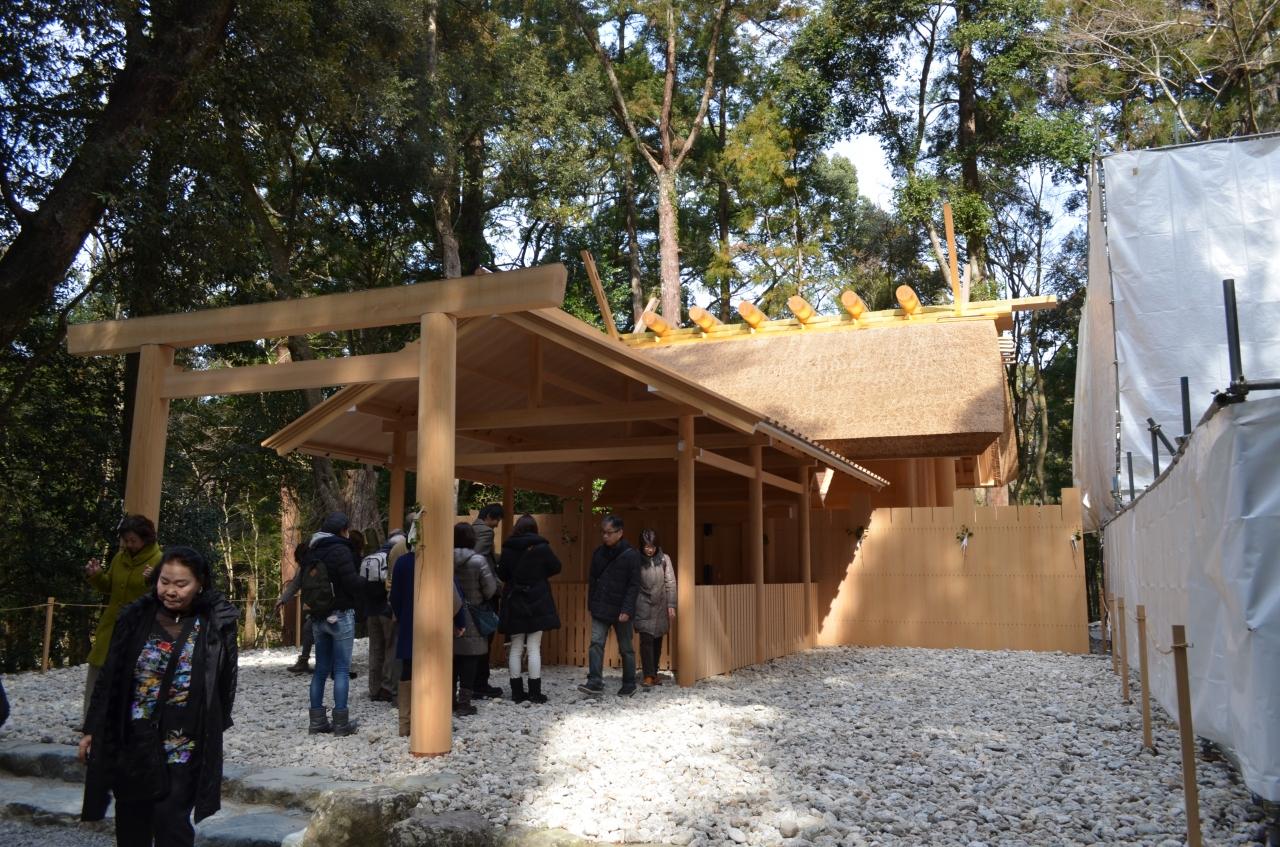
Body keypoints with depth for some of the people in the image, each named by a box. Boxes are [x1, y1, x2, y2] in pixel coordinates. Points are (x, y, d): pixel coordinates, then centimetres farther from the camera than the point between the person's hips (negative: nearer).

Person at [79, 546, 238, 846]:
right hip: (132, 743, 3)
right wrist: (92, 729, 6)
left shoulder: (216, 626, -7)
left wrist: (214, 732, 3)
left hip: (183, 750, -3)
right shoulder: (136, 618, -1)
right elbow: (109, 678, 5)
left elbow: (224, 685, 1)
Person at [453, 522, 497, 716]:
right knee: (469, 659, 3)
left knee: (452, 657, 13)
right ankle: (464, 702, 4)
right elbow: (490, 590, -10)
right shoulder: (478, 561, -14)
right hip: (471, 617, -4)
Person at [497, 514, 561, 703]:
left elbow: (502, 575, 4)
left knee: (516, 648, 10)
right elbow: (556, 567, 2)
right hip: (537, 603, -2)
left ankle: (517, 691, 12)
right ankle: (535, 691, 4)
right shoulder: (542, 547, -9)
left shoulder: (507, 549, -4)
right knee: (534, 647, 3)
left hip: (514, 603, 2)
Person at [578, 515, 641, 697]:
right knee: (596, 643, -8)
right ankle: (595, 681, -7)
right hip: (600, 609, 4)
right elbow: (592, 580, 13)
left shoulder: (631, 555, -10)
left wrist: (627, 610, -18)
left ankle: (629, 684, 19)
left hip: (620, 611, -4)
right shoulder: (598, 553, 6)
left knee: (626, 648, 8)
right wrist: (591, 604, 9)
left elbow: (634, 585, -12)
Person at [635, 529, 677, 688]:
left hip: (660, 607, 2)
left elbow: (670, 583, -1)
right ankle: (648, 675, -4)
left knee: (657, 640, 8)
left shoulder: (664, 559, -2)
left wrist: (671, 605, -5)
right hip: (643, 607, -2)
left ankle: (654, 674, 19)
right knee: (646, 640, -9)